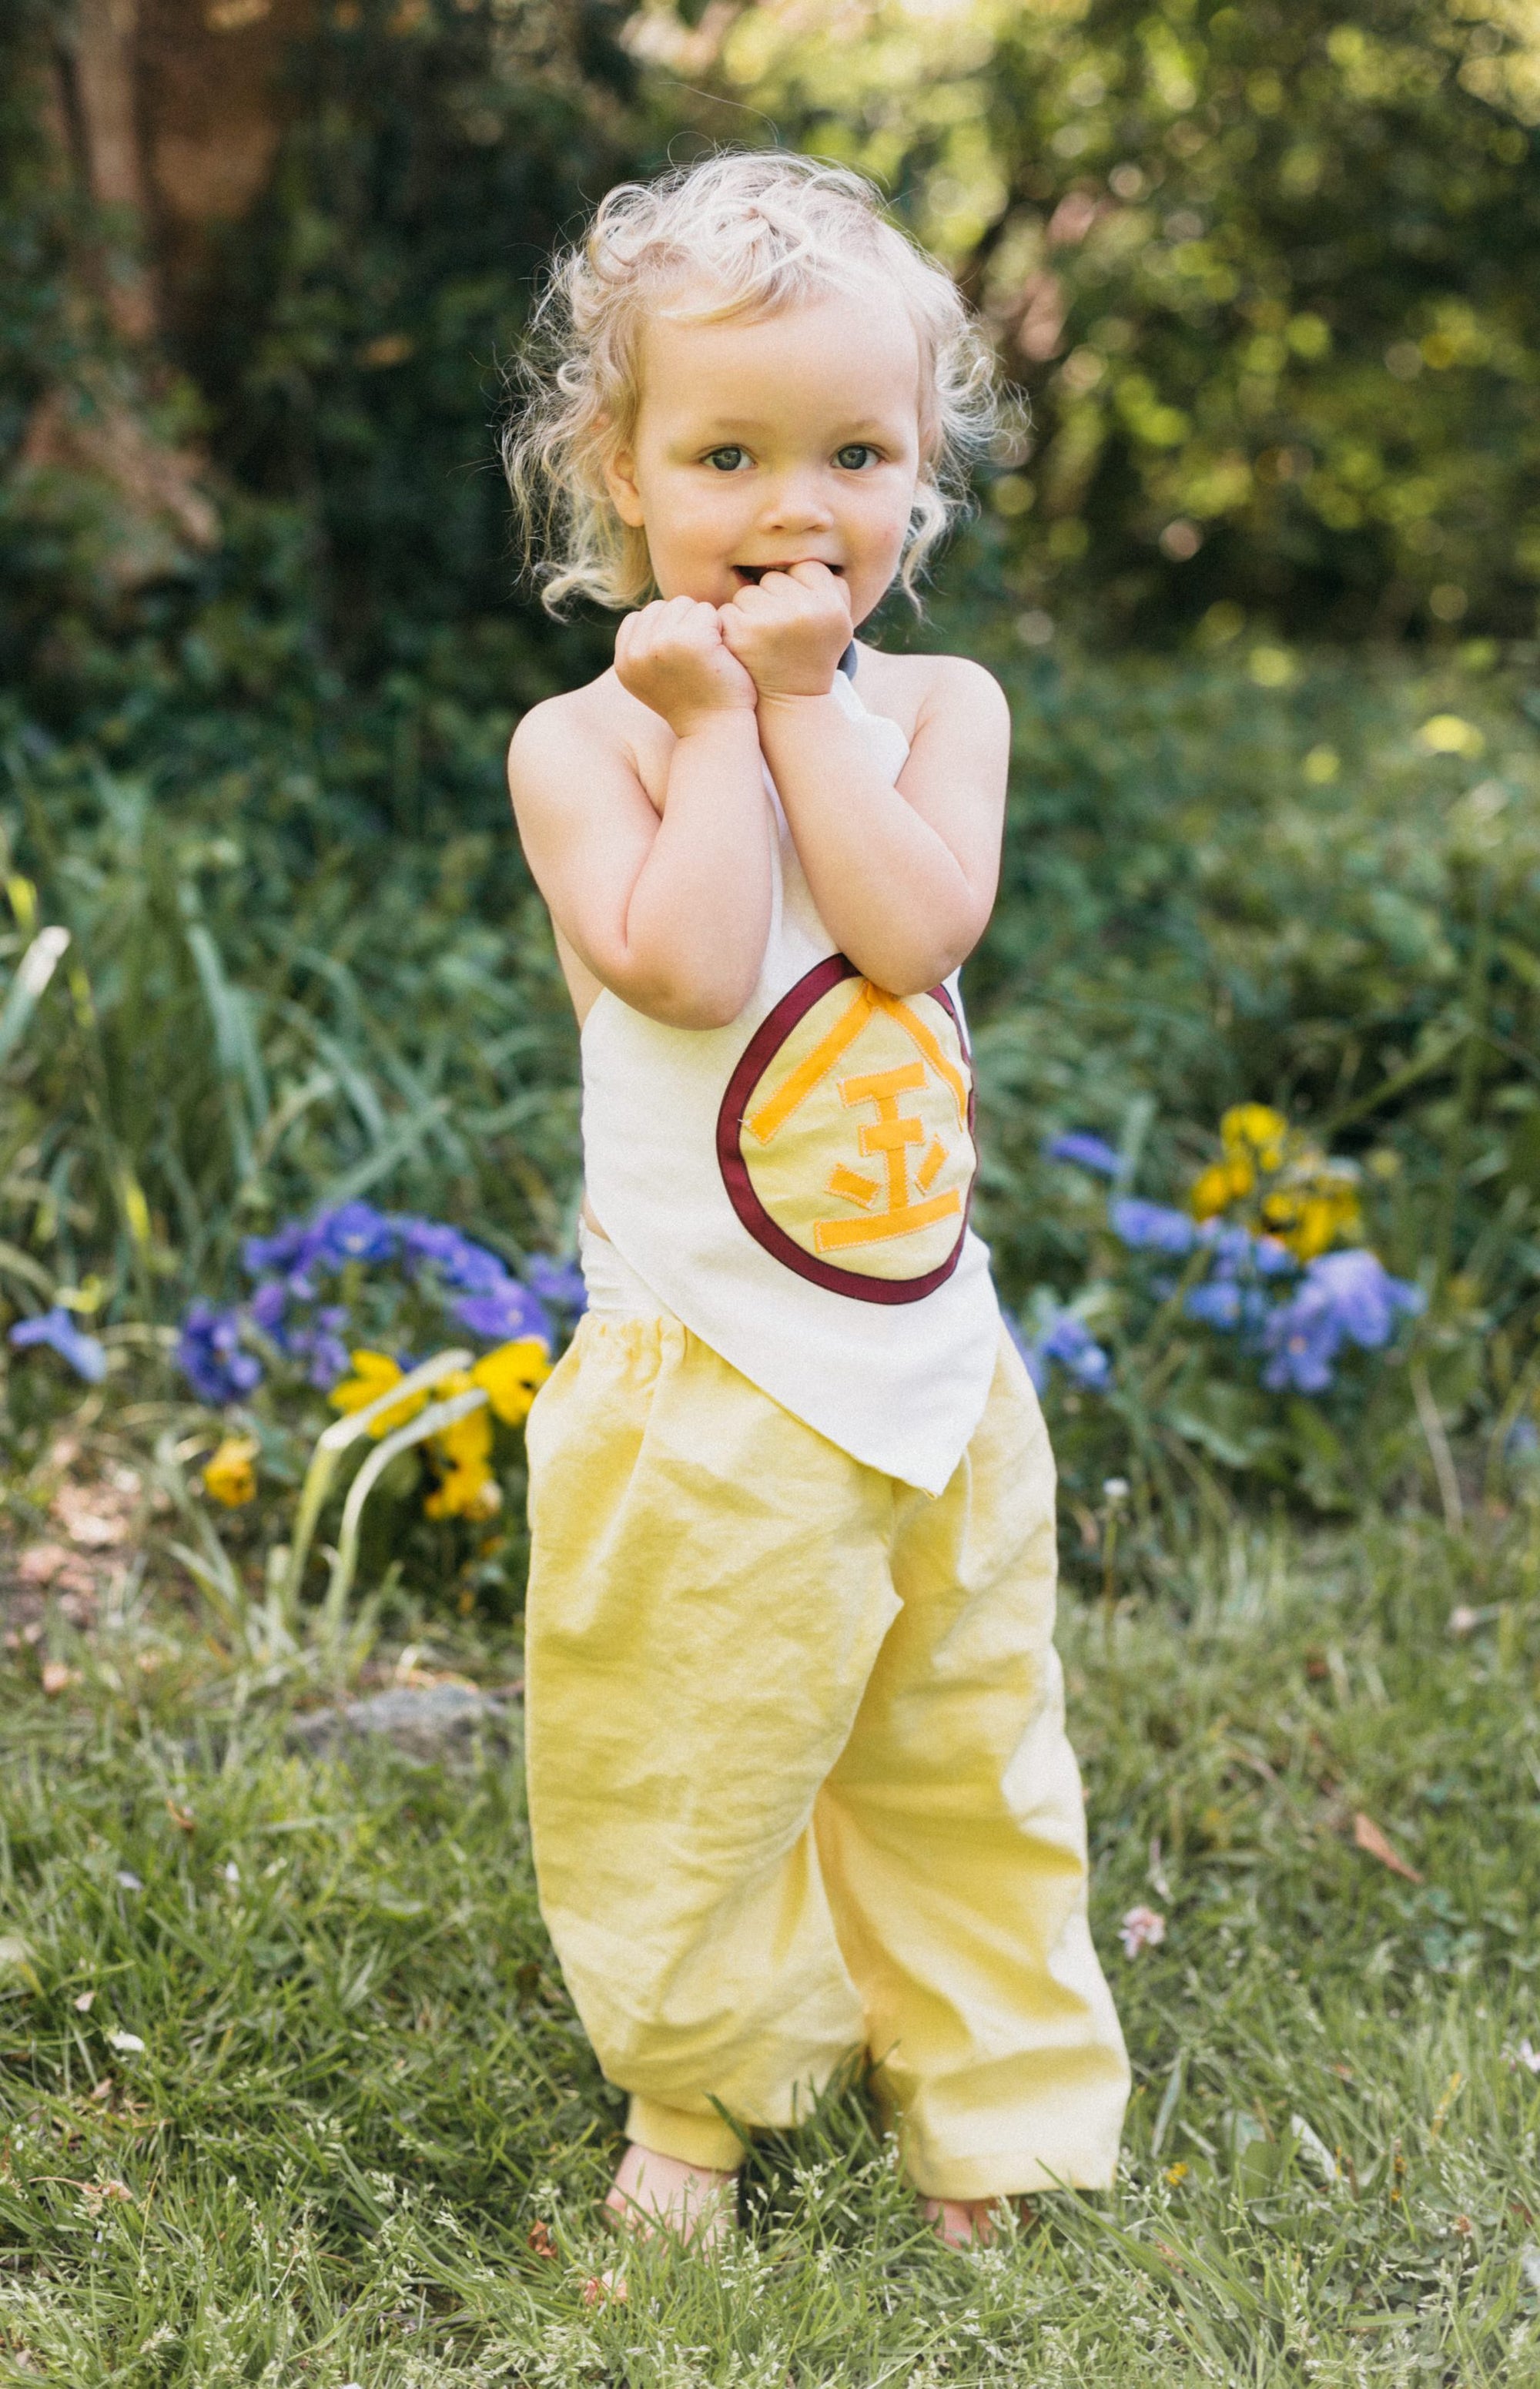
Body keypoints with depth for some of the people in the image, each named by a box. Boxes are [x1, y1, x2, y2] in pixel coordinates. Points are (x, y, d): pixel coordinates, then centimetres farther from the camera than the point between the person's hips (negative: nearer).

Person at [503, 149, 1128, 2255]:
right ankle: (697, 2102, 35)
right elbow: (686, 967, -24)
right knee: (694, 1784, 9)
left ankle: (1003, 2119, 38)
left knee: (970, 1773, 18)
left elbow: (918, 922, -17)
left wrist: (804, 699, -15)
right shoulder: (584, 741, -9)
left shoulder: (940, 706, 1)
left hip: (941, 1370, 4)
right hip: (707, 1398, -4)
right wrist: (721, 716, -18)